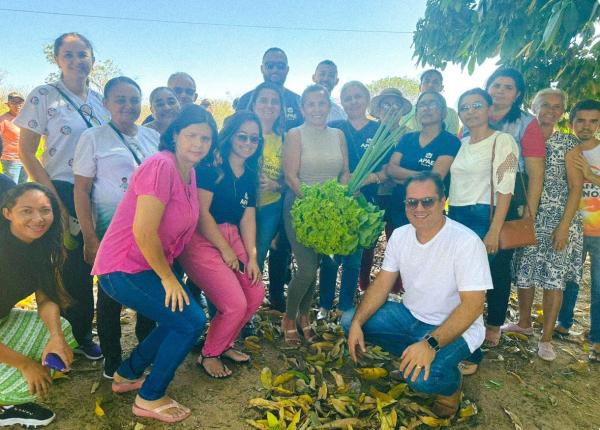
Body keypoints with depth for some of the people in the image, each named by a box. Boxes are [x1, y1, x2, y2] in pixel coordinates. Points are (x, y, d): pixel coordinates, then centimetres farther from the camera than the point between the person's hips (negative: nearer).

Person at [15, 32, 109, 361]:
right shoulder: (43, 97, -5)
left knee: (89, 262, 12)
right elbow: (26, 152, -7)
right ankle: (74, 336, 22)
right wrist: (54, 198, -14)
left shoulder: (99, 99, 9)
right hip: (64, 192, -4)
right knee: (71, 265, 2)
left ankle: (83, 332, 31)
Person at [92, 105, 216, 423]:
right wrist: (168, 277, -16)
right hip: (123, 268, -9)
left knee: (179, 319, 16)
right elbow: (144, 232, -26)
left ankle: (127, 375, 34)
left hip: (147, 265, 9)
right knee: (191, 322, -9)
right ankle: (150, 399, 11)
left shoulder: (189, 171, 6)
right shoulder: (161, 166, -23)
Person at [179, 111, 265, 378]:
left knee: (256, 294, -2)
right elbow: (201, 212, -17)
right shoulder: (211, 166, -12)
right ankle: (208, 355, 16)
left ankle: (224, 345, 24)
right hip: (201, 240, -7)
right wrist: (225, 250, -13)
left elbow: (248, 218, 7)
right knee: (235, 304, -13)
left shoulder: (250, 174, 11)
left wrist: (252, 257, 0)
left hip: (231, 236, 7)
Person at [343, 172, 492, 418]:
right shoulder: (400, 235, -4)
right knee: (349, 320, -6)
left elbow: (473, 305, -26)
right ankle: (415, 356, 9)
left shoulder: (466, 242, -23)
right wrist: (357, 322, -16)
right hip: (411, 315, 7)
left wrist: (431, 343, -36)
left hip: (454, 328, -6)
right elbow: (382, 284, -1)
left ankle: (451, 384, 6)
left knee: (423, 376, -33)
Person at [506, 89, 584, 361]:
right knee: (523, 273, 9)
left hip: (559, 221, -3)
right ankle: (524, 323, 30)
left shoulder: (569, 144, -1)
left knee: (554, 278, -1)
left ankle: (546, 338, 11)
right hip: (527, 219, 3)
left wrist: (564, 226, -14)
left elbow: (576, 187, -5)